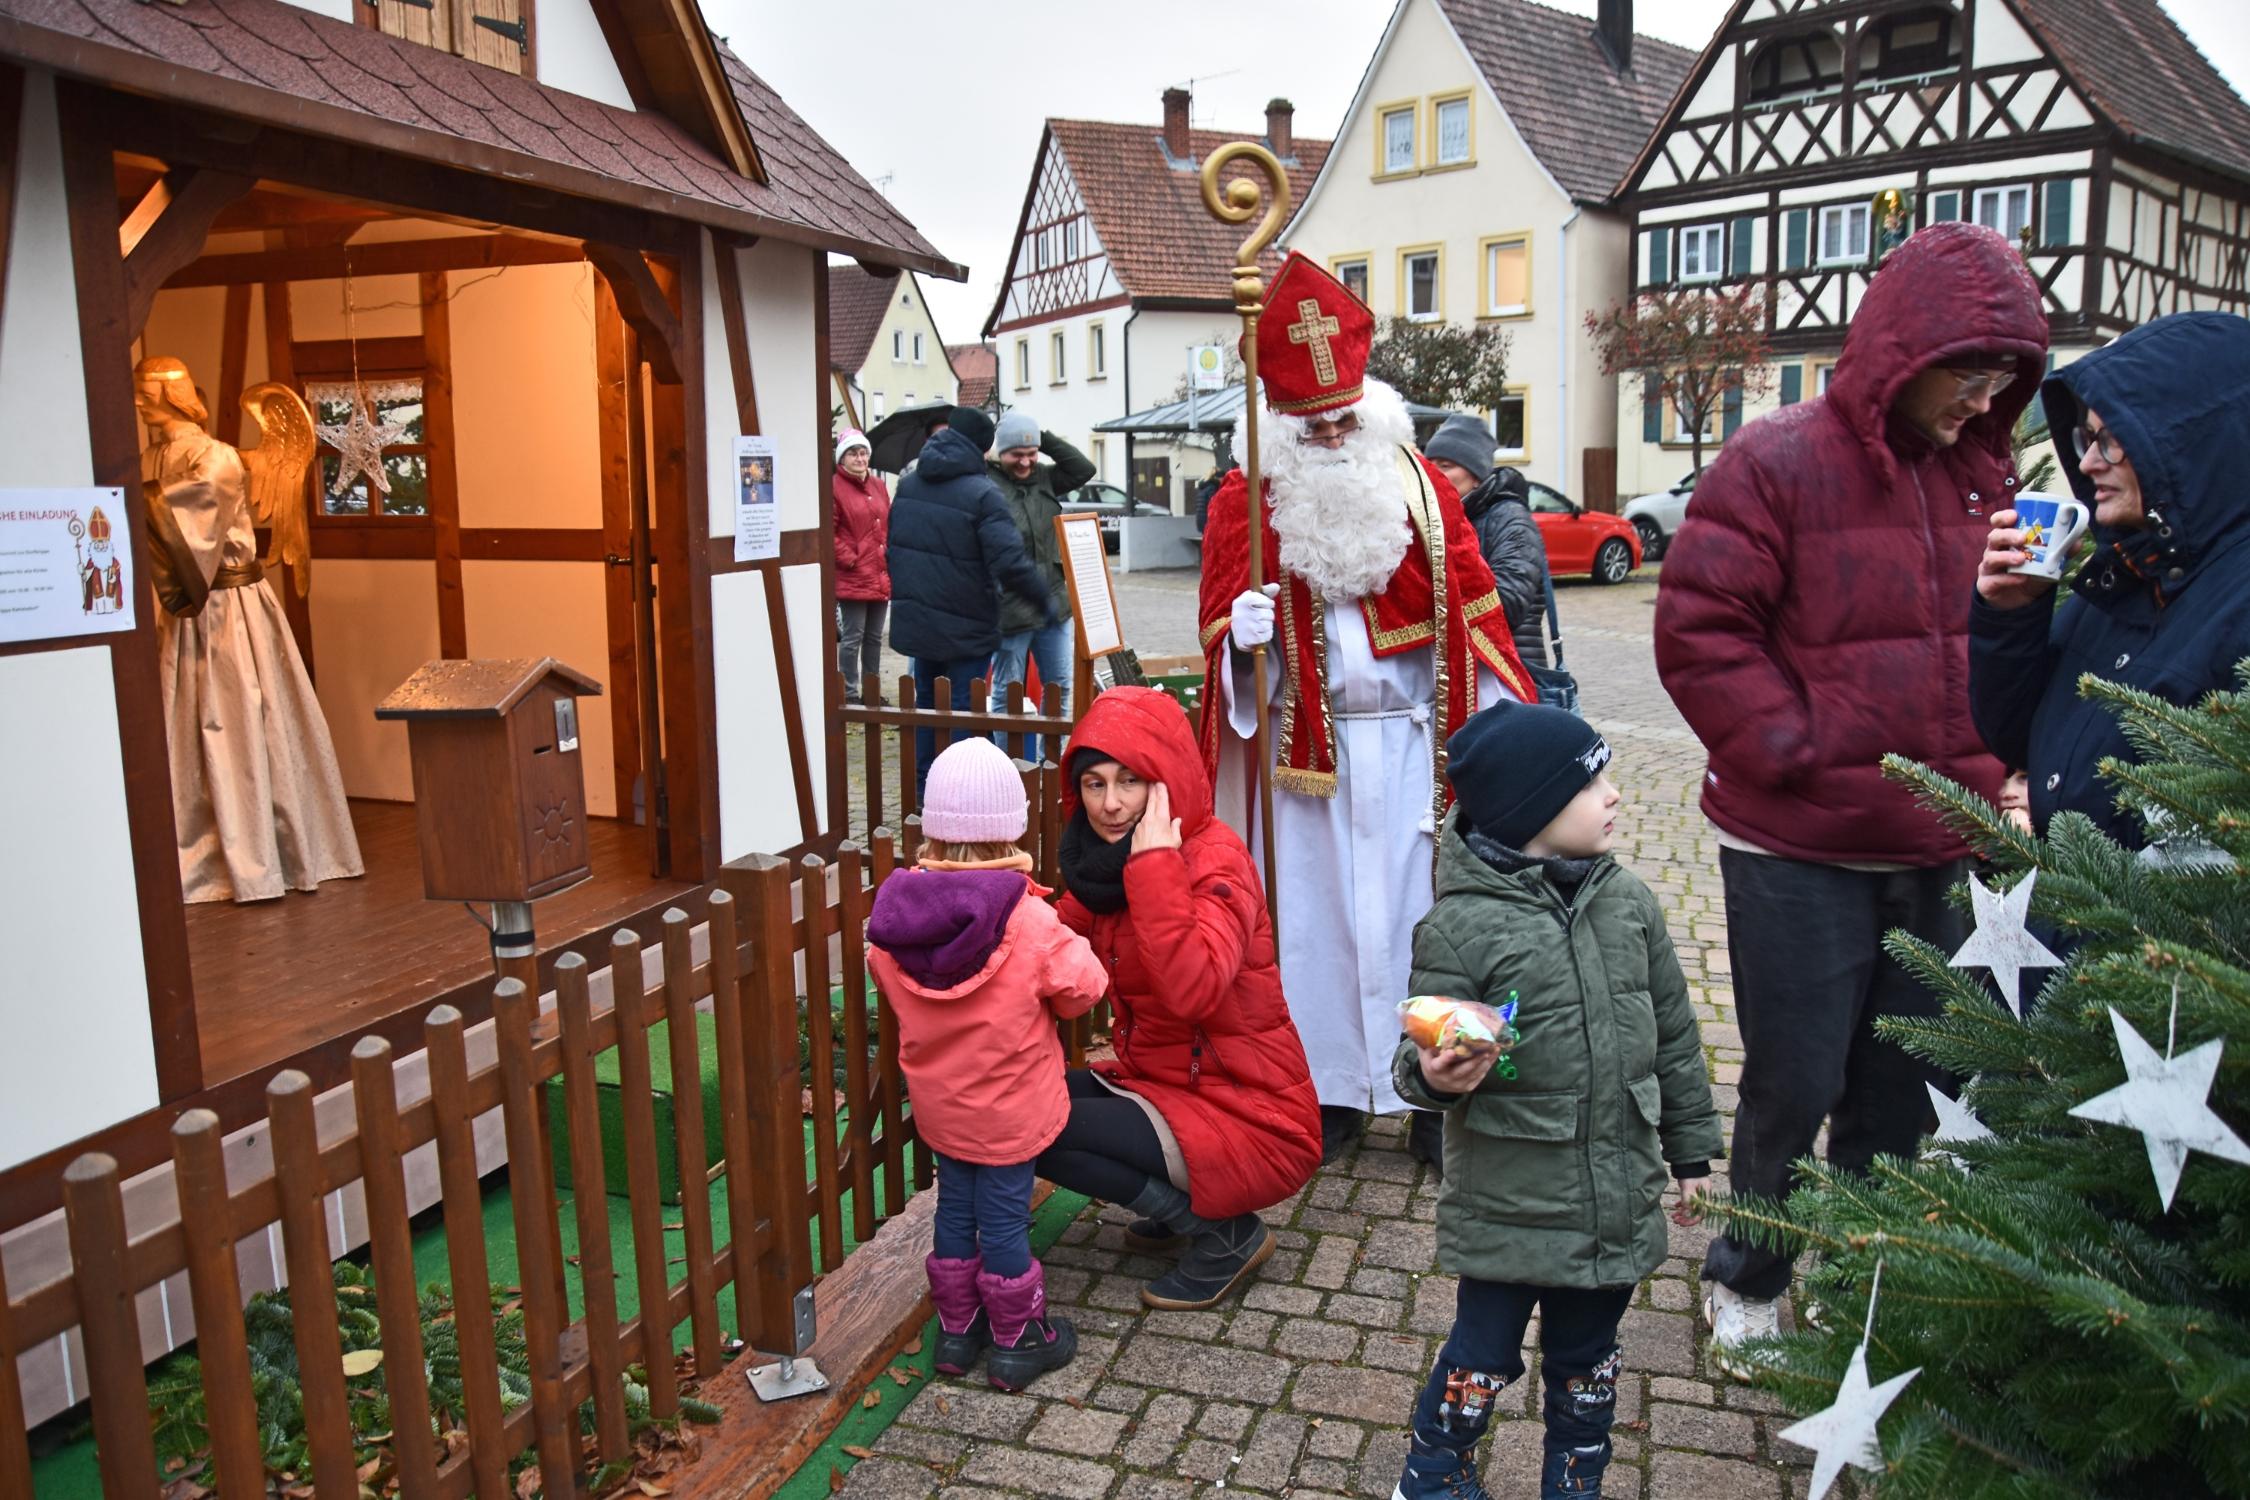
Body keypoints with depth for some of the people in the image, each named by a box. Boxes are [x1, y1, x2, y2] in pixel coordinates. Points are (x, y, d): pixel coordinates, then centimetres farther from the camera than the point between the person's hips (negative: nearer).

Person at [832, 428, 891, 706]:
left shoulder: (878, 486, 14)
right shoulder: (834, 487, -8)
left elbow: (889, 527, 19)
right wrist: (849, 558, -14)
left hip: (881, 577, 7)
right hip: (852, 578, -7)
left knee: (874, 637, 14)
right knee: (852, 638, -3)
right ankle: (850, 694, 5)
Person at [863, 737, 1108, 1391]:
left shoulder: (896, 910, -12)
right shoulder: (1028, 922, -25)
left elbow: (885, 974, 5)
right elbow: (1083, 987, -16)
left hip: (936, 1103, 5)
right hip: (1008, 1106, -4)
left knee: (954, 1207, 21)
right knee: (1004, 1217, 9)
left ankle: (956, 1328, 35)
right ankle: (1016, 1341, 26)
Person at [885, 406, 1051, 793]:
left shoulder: (908, 485, 5)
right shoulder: (981, 493, -17)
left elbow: (893, 547, 15)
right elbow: (1009, 560, -24)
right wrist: (1043, 598, -10)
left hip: (915, 620, 6)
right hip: (965, 628, -6)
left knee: (926, 702, 19)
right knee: (962, 710, 2)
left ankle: (923, 786, 26)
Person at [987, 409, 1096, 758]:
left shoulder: (1045, 479, 9)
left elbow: (1084, 469, 8)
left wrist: (1045, 439, -1)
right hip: (1010, 610, -7)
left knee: (1059, 688, 15)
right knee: (1007, 694, 4)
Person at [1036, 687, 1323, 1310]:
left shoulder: (1215, 858, -20)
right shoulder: (1104, 863, 6)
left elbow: (1194, 989, -36)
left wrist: (1154, 863, -33)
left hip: (1245, 1116, -8)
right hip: (1157, 1082, 8)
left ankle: (1225, 1234, -2)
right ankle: (1183, 1202, 12)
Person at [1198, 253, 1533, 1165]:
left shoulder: (1421, 487, 2)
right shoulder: (1244, 503, 0)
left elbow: (1474, 612, 4)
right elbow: (1220, 629, 2)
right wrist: (1241, 634, -22)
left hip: (1410, 741, 0)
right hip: (1306, 747, 0)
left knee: (1415, 906, 5)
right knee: (1316, 909, 6)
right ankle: (1331, 1089, 19)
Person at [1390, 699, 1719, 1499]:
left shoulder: (1627, 900, -1)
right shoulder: (1460, 924, -19)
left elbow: (1673, 1035, 9)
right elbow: (1425, 1059, -14)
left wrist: (1690, 1148, 15)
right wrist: (1435, 1076, -38)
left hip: (1618, 1199, 5)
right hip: (1508, 1208, -5)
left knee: (1587, 1359, 21)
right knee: (1483, 1357, 12)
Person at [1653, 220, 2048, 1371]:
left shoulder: (1983, 471, 8)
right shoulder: (1778, 462, -11)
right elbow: (1701, 631, -15)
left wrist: (1995, 778, 5)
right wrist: (1802, 754, -16)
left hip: (1941, 849, 6)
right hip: (1801, 854, -6)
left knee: (1903, 1084, 16)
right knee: (1795, 1084, 4)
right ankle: (1744, 1280, 28)